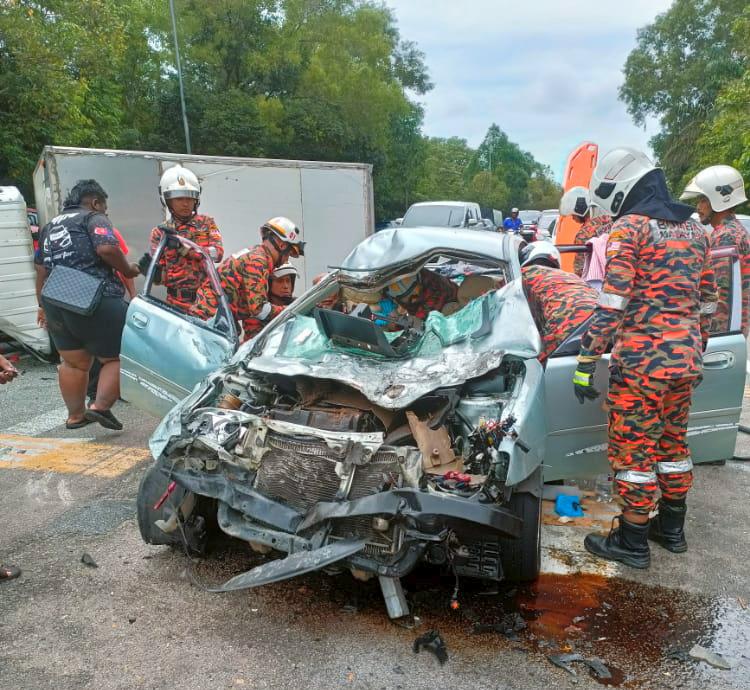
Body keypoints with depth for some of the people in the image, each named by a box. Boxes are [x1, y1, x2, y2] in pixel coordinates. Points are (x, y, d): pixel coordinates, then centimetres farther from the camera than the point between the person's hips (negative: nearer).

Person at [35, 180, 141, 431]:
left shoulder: (50, 226, 23)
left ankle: (75, 415, 27)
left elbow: (41, 270, 25)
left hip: (55, 303, 8)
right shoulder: (94, 219, 0)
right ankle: (100, 406, -8)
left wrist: (44, 305, 32)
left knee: (73, 363, 18)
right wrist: (127, 269, -5)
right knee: (118, 357, 2)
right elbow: (106, 248, -20)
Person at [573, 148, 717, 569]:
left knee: (633, 449, 3)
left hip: (642, 360, -8)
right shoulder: (694, 228, 14)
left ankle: (632, 542, 14)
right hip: (685, 359, 8)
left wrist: (587, 362, -15)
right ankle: (672, 529, 33)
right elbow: (707, 301, 18)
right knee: (673, 443, 20)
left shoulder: (630, 227, -10)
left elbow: (612, 302, -17)